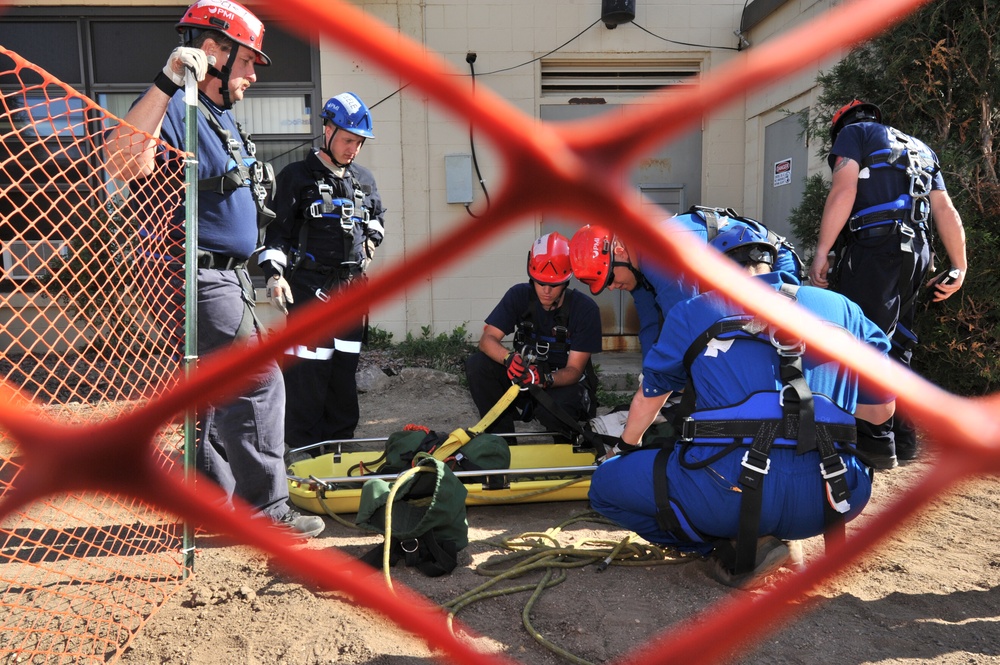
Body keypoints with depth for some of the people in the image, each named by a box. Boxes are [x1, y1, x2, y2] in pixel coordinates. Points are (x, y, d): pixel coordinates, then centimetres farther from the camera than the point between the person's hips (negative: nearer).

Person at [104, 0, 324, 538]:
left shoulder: (221, 116, 18)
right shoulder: (176, 108, -14)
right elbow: (124, 164, -34)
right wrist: (167, 83, -37)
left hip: (225, 277, 10)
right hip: (200, 278, -10)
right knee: (259, 385, -8)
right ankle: (266, 510, 3)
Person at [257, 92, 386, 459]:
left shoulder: (365, 179, 15)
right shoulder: (297, 175, -1)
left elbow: (376, 217, 31)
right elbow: (277, 227, -4)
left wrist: (370, 240, 12)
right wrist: (274, 273, -14)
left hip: (351, 285, 5)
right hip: (308, 286, -5)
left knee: (346, 362, 9)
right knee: (308, 364, -6)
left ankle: (340, 440, 22)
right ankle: (302, 447, 5)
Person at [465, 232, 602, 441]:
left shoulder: (585, 308, -15)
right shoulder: (519, 295, -7)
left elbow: (574, 370, -17)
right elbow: (487, 339, -16)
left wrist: (546, 379, -39)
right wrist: (510, 358, -38)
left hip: (565, 382, -3)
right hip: (526, 376, 4)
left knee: (550, 409, -38)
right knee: (476, 364, -22)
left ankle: (572, 448, -1)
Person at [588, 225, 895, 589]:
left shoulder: (693, 312, 13)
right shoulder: (842, 309, 17)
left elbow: (648, 396, 26)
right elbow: (881, 410, 23)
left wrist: (625, 447, 45)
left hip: (728, 490, -3)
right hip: (823, 500, 4)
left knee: (606, 484, 18)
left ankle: (737, 546, 5)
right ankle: (755, 540, 11)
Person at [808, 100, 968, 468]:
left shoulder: (854, 132, 11)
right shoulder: (920, 148, 30)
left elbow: (844, 191, -7)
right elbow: (946, 210, 20)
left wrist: (821, 253, -13)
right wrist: (959, 267, 17)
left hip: (875, 246, -8)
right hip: (917, 253, 8)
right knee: (896, 344, 13)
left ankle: (877, 441, -12)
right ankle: (903, 437, 17)